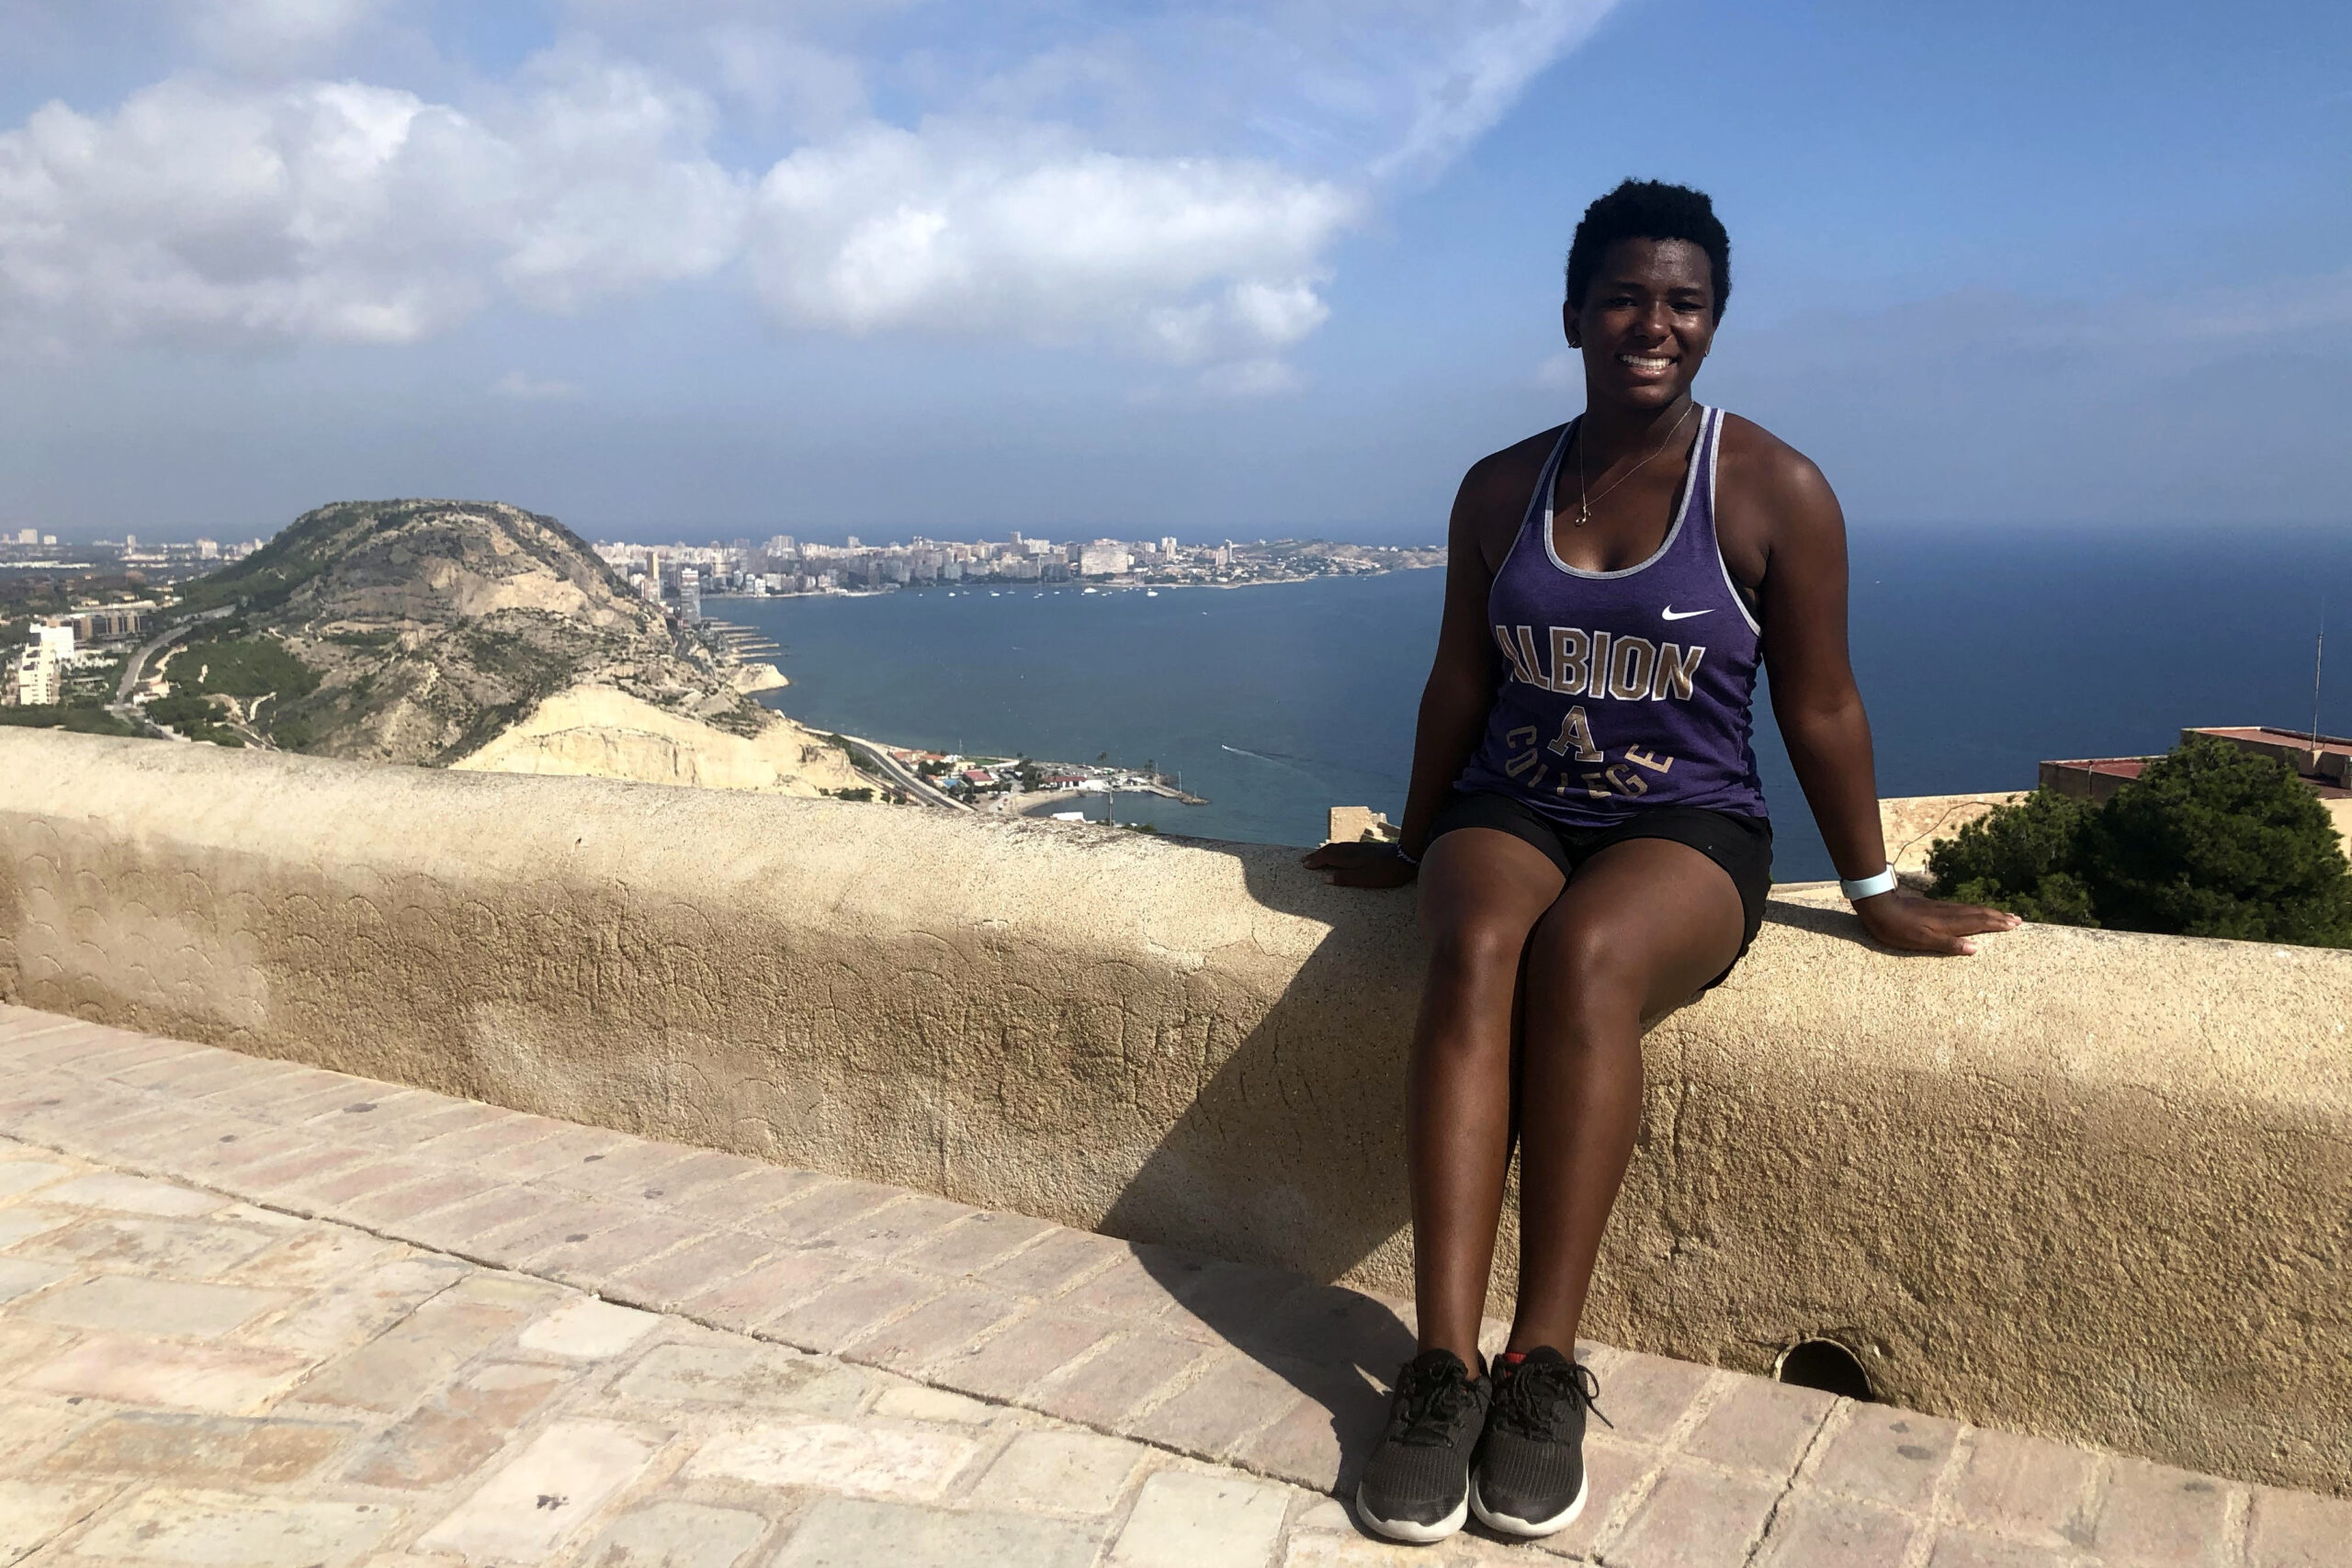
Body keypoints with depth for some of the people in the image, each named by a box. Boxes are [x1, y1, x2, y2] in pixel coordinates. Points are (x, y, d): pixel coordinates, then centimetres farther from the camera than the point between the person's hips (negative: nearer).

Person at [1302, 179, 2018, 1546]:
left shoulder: (1775, 492, -2)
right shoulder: (1501, 490, 7)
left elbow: (1819, 706, 2)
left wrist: (1876, 893, 7)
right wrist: (1417, 848, 21)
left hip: (1688, 830, -2)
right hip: (1509, 813, 3)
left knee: (1586, 957, -36)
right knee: (1477, 950, -33)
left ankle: (1548, 1362, -29)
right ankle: (1446, 1365, -34)